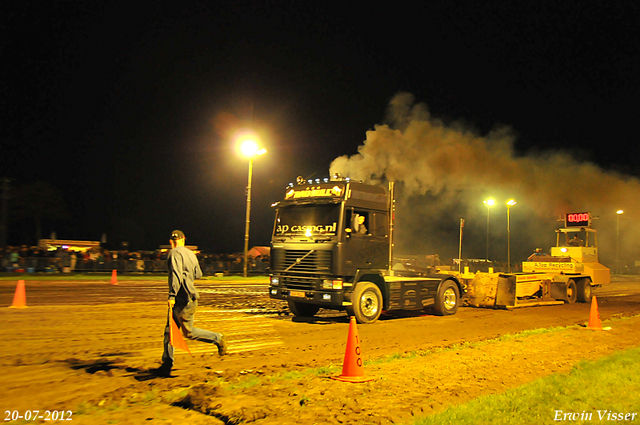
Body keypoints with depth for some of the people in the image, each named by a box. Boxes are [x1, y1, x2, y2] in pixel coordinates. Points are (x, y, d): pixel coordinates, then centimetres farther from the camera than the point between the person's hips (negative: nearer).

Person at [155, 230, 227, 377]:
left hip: (183, 300, -9)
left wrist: (172, 295, -27)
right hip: (189, 297, 9)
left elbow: (176, 274, -23)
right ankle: (167, 364, 11)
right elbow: (198, 275, 20)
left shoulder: (174, 253, -10)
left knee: (189, 332, -3)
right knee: (169, 330, 10)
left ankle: (217, 338, 6)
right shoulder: (191, 253, 14)